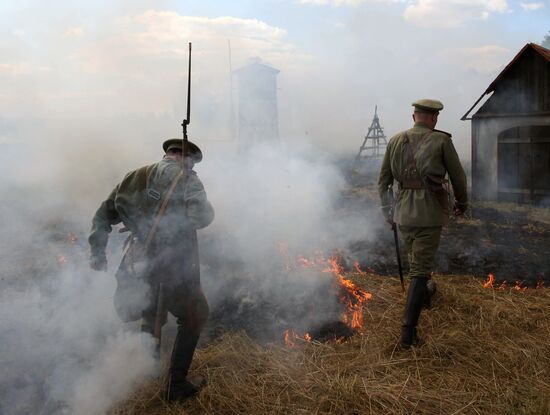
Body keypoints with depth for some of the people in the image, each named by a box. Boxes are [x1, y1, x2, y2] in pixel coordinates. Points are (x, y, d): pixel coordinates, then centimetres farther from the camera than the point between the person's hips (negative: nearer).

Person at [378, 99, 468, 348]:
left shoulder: (395, 141, 5)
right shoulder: (442, 141, -4)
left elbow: (383, 181, 8)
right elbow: (458, 176, 2)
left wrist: (387, 211, 19)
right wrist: (461, 203, 20)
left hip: (403, 213, 4)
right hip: (430, 213, -4)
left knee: (416, 258, 27)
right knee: (420, 269, -1)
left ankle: (424, 293, 52)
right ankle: (408, 331, -3)